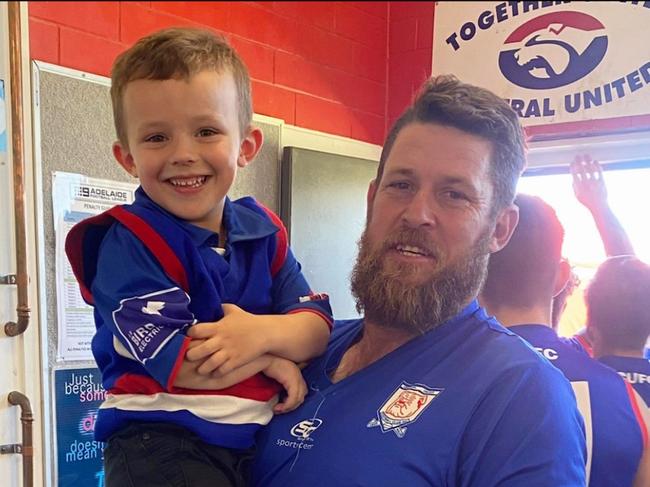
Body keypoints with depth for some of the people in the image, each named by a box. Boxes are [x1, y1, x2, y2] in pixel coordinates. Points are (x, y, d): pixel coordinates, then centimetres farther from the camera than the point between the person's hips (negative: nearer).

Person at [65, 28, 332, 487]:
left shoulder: (264, 230, 4)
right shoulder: (128, 242, -12)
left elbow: (318, 327, -1)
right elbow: (177, 364, -21)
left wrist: (264, 331, -21)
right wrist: (272, 358, -10)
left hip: (261, 437, 6)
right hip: (162, 442, -5)